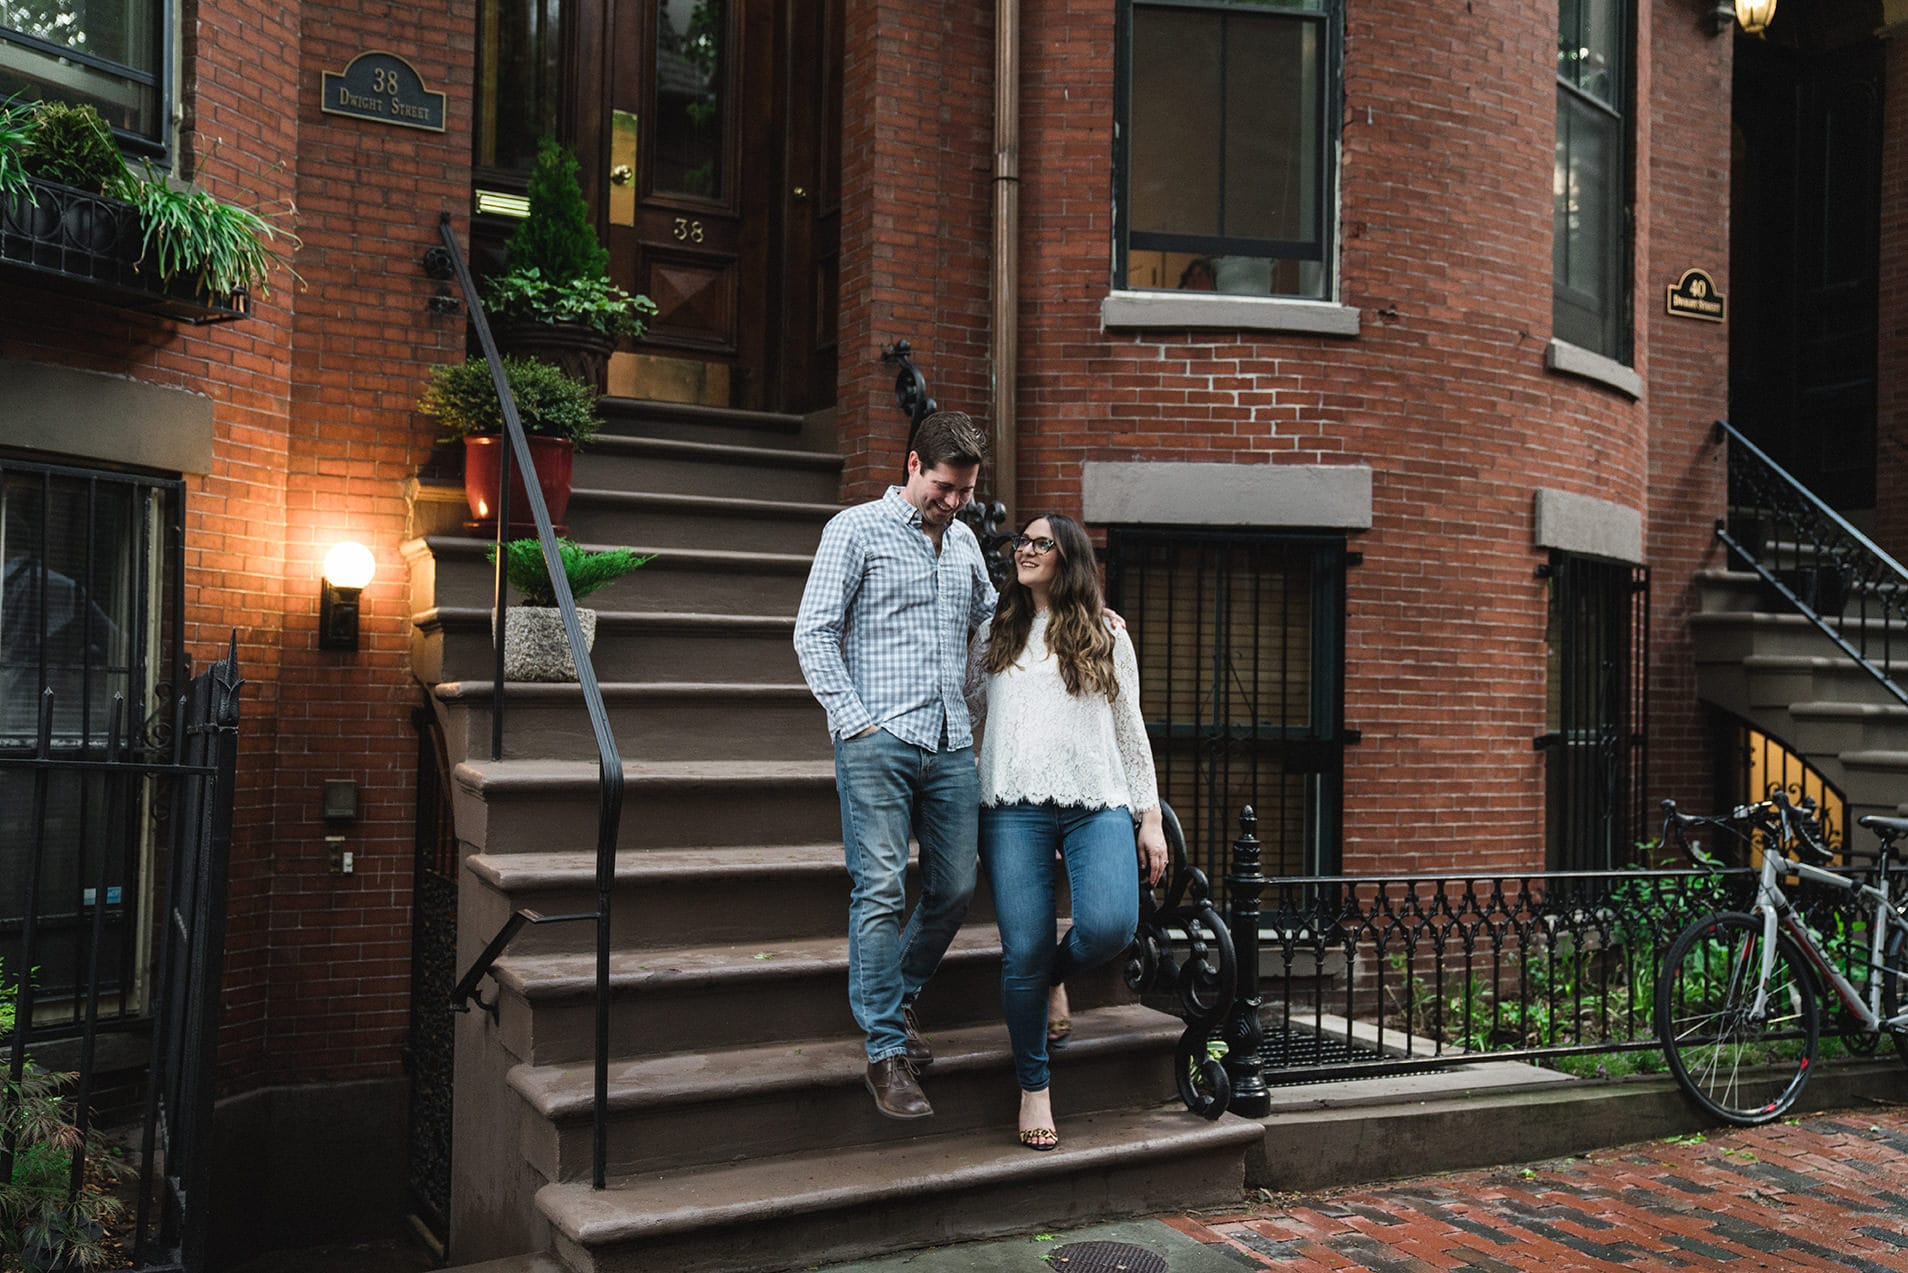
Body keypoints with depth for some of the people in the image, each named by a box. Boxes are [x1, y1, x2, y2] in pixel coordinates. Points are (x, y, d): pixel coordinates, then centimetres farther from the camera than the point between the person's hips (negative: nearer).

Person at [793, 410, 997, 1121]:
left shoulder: (965, 542, 19)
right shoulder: (856, 529, 1)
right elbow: (813, 633, -3)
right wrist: (855, 721, -11)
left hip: (951, 746, 6)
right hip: (878, 742, -6)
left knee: (954, 889, 6)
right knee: (881, 890, -8)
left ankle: (897, 999, 28)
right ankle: (887, 1052, 0)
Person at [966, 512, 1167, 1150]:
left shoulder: (1107, 635, 12)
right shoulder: (994, 634, 15)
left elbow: (1130, 729, 13)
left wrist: (1150, 817, 7)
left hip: (1097, 804, 0)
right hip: (1015, 808, 0)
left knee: (1110, 926, -22)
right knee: (1024, 953, -5)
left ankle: (1054, 975, 14)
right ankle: (1034, 1088, 13)